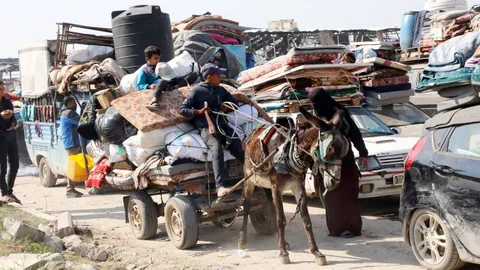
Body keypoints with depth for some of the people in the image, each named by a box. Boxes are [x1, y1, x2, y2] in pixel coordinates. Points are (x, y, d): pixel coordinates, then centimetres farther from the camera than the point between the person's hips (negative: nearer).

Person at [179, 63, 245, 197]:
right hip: (206, 127, -6)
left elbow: (234, 102, 31)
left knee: (238, 148, -17)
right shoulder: (197, 91, 3)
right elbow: (182, 109, 3)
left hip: (222, 124, 6)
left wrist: (227, 107, 8)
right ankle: (220, 187, -42)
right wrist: (198, 112, -13)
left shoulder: (221, 90, 18)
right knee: (217, 148, -32)